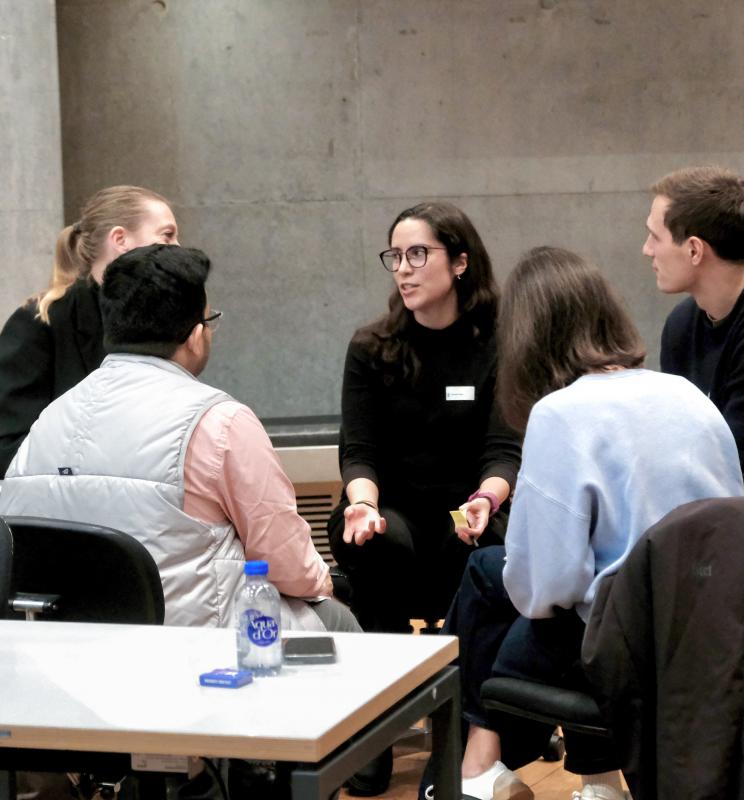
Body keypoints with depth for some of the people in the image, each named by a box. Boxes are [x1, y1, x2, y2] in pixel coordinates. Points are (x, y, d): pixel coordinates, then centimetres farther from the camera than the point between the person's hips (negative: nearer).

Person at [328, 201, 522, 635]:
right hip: (390, 506, 1)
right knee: (383, 542, -33)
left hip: (464, 509, 0)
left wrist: (485, 500, -29)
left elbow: (504, 450, -6)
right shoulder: (370, 349, 3)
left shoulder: (497, 348, 0)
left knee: (479, 546, -34)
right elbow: (358, 452, -2)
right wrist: (364, 504, -25)